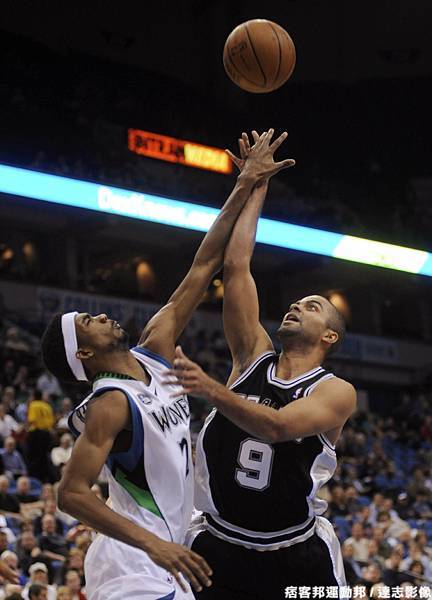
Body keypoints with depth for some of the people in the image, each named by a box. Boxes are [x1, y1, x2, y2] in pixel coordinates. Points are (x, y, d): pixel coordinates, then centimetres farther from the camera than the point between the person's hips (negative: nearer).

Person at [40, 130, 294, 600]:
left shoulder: (154, 351, 6)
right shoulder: (108, 405, -17)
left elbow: (202, 269, 6)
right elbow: (72, 493, -24)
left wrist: (246, 186, 4)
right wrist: (152, 544, -33)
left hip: (161, 556, 9)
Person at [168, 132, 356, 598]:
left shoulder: (337, 392, -6)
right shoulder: (254, 356, 6)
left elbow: (277, 427, -25)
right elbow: (236, 266, 2)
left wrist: (211, 390, -39)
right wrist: (256, 189, 4)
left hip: (297, 556, -3)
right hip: (220, 549, 3)